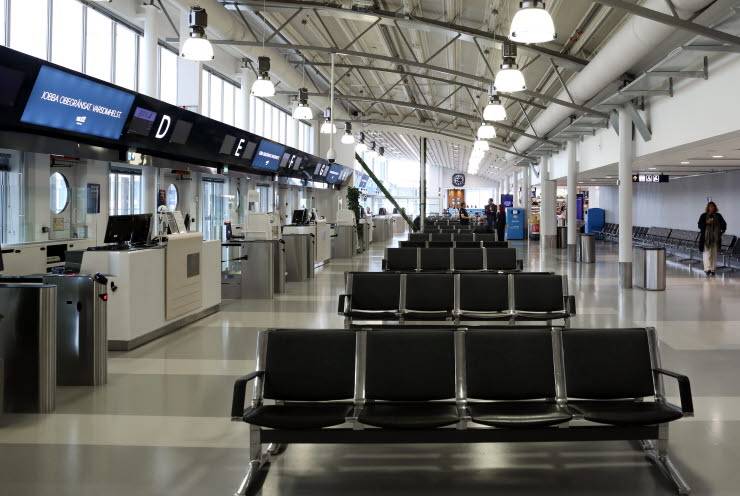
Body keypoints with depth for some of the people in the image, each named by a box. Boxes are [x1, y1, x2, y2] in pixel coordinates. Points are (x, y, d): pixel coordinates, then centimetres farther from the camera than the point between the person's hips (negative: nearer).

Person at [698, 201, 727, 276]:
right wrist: (706, 222, -19)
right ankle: (707, 269, -18)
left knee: (714, 254, 7)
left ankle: (713, 270, 13)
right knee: (707, 253, -11)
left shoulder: (718, 216, 7)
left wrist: (722, 231, 4)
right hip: (706, 238, -3)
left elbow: (724, 225, 17)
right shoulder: (704, 216, -1)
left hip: (715, 238, 3)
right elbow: (700, 226, -4)